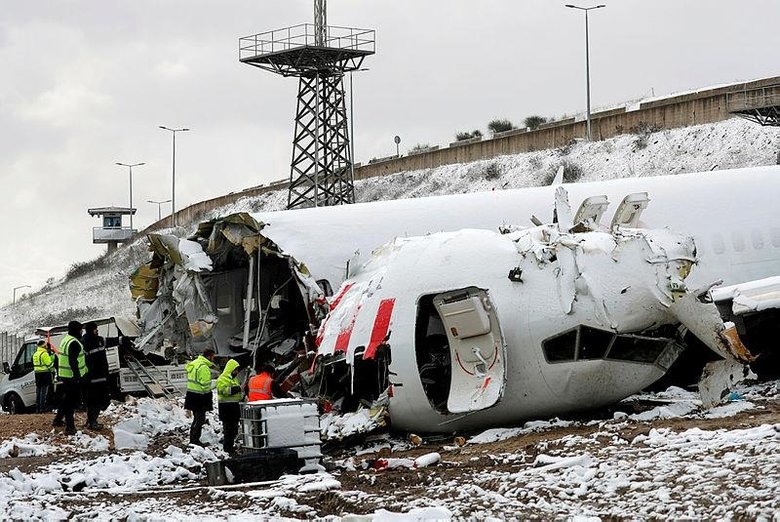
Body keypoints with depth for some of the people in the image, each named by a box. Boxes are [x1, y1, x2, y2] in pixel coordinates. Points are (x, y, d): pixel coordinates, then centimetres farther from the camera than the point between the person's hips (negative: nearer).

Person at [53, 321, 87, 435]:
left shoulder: (65, 340, 13)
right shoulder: (74, 343, -19)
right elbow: (73, 361, -26)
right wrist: (77, 375, -26)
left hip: (64, 375, 10)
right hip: (72, 377, -10)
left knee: (65, 398, 24)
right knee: (72, 401, -8)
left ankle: (58, 419, 36)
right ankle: (69, 427, -10)